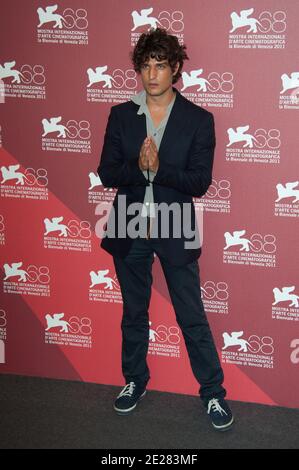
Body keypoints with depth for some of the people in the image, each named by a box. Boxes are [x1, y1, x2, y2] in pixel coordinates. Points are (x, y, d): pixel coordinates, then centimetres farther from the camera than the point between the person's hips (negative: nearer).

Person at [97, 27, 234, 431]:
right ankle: (135, 381, 36)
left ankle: (213, 392, 19)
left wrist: (157, 169, -25)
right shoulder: (121, 115, 1)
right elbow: (106, 174, -4)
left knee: (192, 317, 4)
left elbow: (200, 182, -12)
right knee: (133, 312, 18)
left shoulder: (198, 119, -6)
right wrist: (138, 167, -23)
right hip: (129, 229, 3)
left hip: (175, 231, -2)